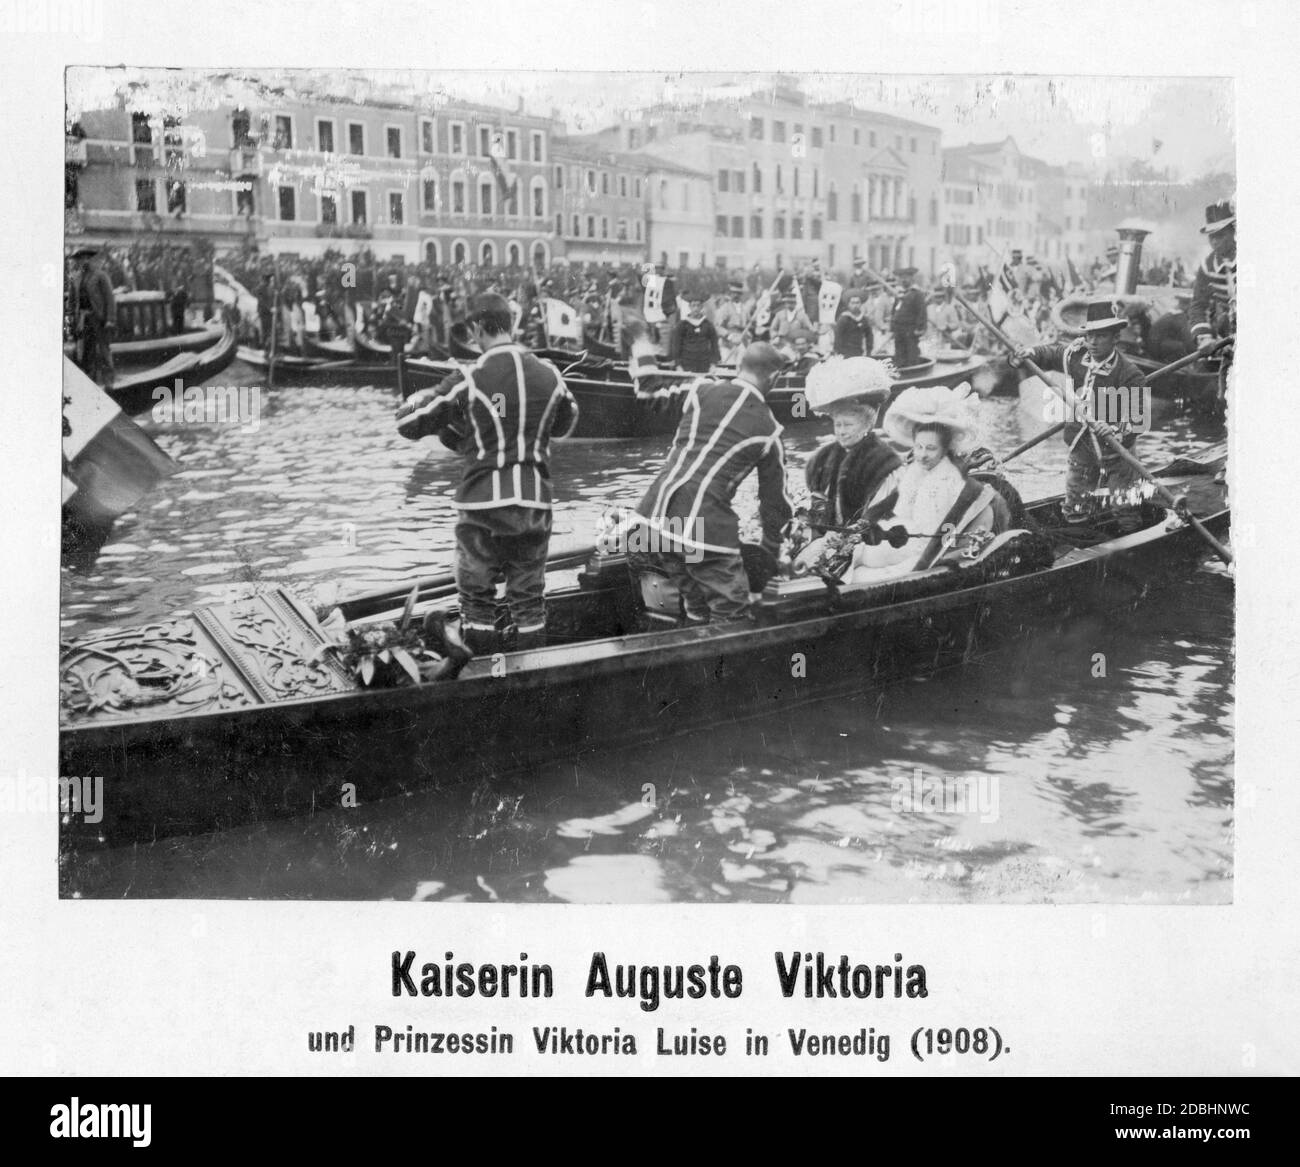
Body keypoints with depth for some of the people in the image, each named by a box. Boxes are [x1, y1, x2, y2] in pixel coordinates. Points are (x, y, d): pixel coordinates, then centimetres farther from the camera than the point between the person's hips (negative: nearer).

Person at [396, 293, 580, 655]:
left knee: (476, 594, 11)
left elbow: (408, 425, -5)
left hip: (482, 505, -3)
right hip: (535, 503, 3)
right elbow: (565, 426, 20)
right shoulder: (549, 375, 1)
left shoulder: (468, 381, -11)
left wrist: (423, 396, 15)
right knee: (529, 595, 14)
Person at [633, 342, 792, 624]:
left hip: (654, 513, 5)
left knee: (696, 608, 23)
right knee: (732, 615, 9)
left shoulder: (700, 391, 10)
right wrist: (770, 559, 29)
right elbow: (774, 501, 17)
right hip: (706, 525, -5)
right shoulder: (768, 431, 8)